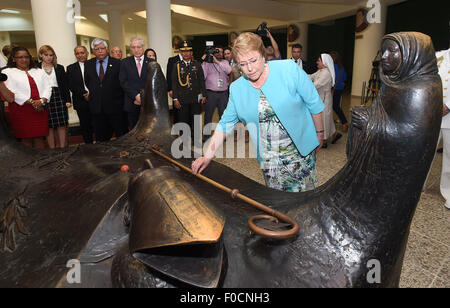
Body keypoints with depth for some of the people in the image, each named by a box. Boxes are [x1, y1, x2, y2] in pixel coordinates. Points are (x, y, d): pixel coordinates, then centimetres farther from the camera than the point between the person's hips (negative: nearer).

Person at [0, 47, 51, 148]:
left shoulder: (39, 71, 18)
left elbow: (47, 87, 7)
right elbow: (12, 92, -5)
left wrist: (42, 100, -11)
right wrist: (31, 102, -13)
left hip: (41, 108, 2)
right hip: (21, 109, -2)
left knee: (39, 137, 2)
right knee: (26, 138, 0)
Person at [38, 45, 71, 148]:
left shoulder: (59, 68, 12)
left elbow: (65, 85, 9)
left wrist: (68, 100, 2)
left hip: (59, 98, 1)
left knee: (61, 125, -2)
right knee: (49, 126, 1)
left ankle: (62, 148, 4)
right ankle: (52, 149, 8)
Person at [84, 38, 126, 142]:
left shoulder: (117, 63, 1)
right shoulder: (88, 65, 11)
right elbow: (87, 82, 17)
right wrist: (94, 93, 8)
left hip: (115, 106, -3)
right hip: (96, 107, 3)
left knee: (122, 135, 2)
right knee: (101, 138, 8)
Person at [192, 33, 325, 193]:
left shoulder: (289, 69, -10)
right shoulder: (236, 89, 0)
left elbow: (314, 104, -2)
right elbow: (225, 124, 4)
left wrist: (319, 133, 4)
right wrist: (207, 156, -2)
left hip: (300, 150, -1)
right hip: (268, 159, 2)